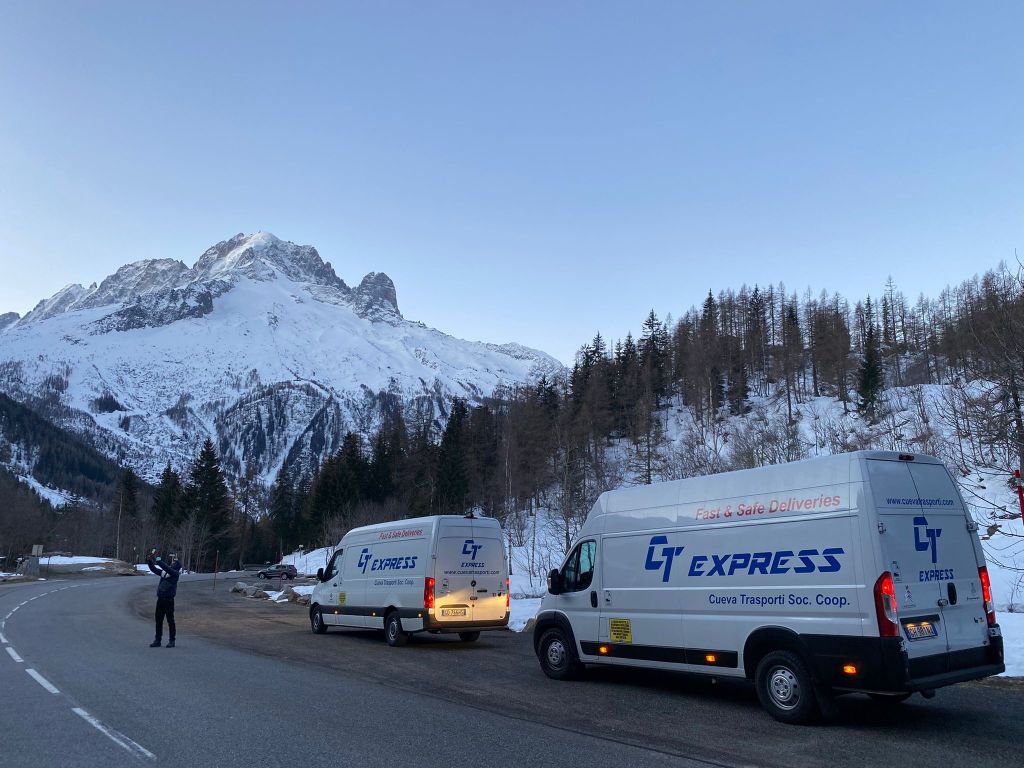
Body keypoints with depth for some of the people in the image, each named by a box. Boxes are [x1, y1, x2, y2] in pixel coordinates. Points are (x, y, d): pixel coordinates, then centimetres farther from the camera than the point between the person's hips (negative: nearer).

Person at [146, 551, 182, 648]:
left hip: (169, 600, -6)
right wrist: (149, 561, -3)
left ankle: (171, 641, 9)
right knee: (158, 620, 10)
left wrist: (157, 560, -23)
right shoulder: (164, 572, 12)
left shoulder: (175, 573, -7)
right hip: (160, 599, 6)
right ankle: (157, 640, 18)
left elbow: (166, 568, -22)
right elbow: (154, 569, 12)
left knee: (170, 620, 1)